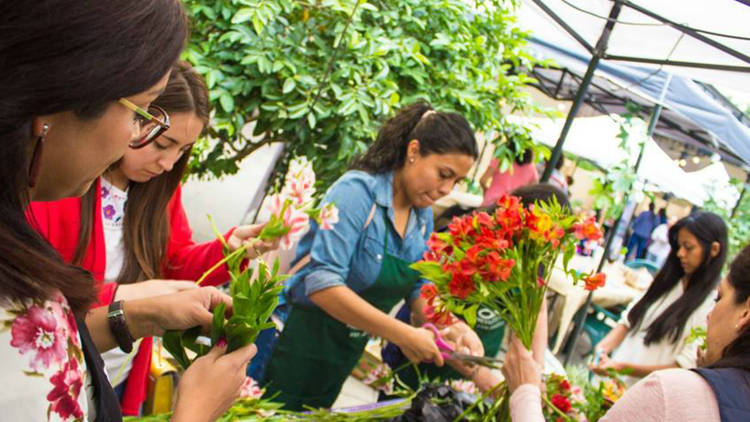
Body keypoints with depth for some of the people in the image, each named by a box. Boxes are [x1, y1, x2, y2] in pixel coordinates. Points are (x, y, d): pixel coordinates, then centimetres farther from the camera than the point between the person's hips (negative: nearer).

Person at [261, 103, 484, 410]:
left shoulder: (423, 216, 0)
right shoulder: (359, 190, -22)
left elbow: (417, 288, 9)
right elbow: (322, 283, -30)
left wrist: (449, 327, -11)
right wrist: (403, 335, -30)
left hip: (348, 354, 7)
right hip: (303, 341, -7)